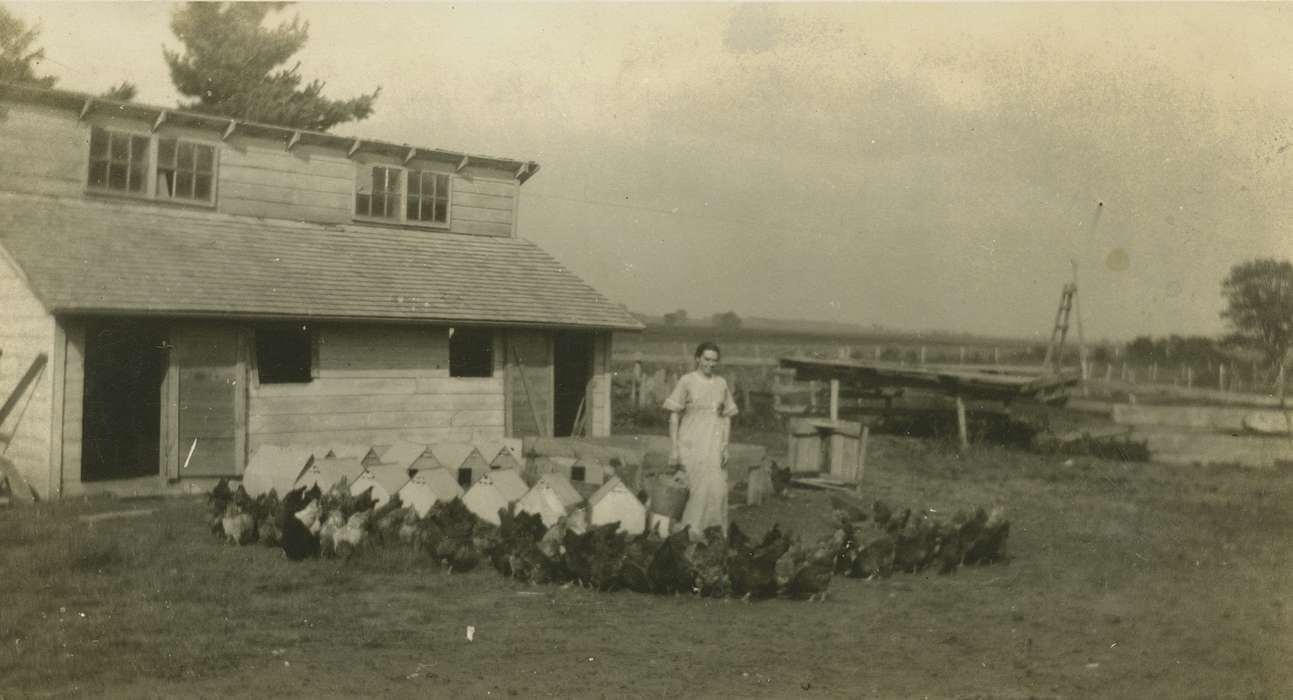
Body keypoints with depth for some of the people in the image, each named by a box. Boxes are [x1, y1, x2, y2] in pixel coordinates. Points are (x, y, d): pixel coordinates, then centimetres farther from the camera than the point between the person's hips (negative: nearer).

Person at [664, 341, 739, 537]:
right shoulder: (686, 381, -3)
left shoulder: (721, 384, 10)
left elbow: (727, 417, 13)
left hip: (714, 444, 4)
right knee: (695, 490, -5)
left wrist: (725, 447, 4)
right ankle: (689, 533, 5)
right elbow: (674, 416, -3)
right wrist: (673, 448, -7)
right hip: (692, 443, -4)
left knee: (717, 490, 1)